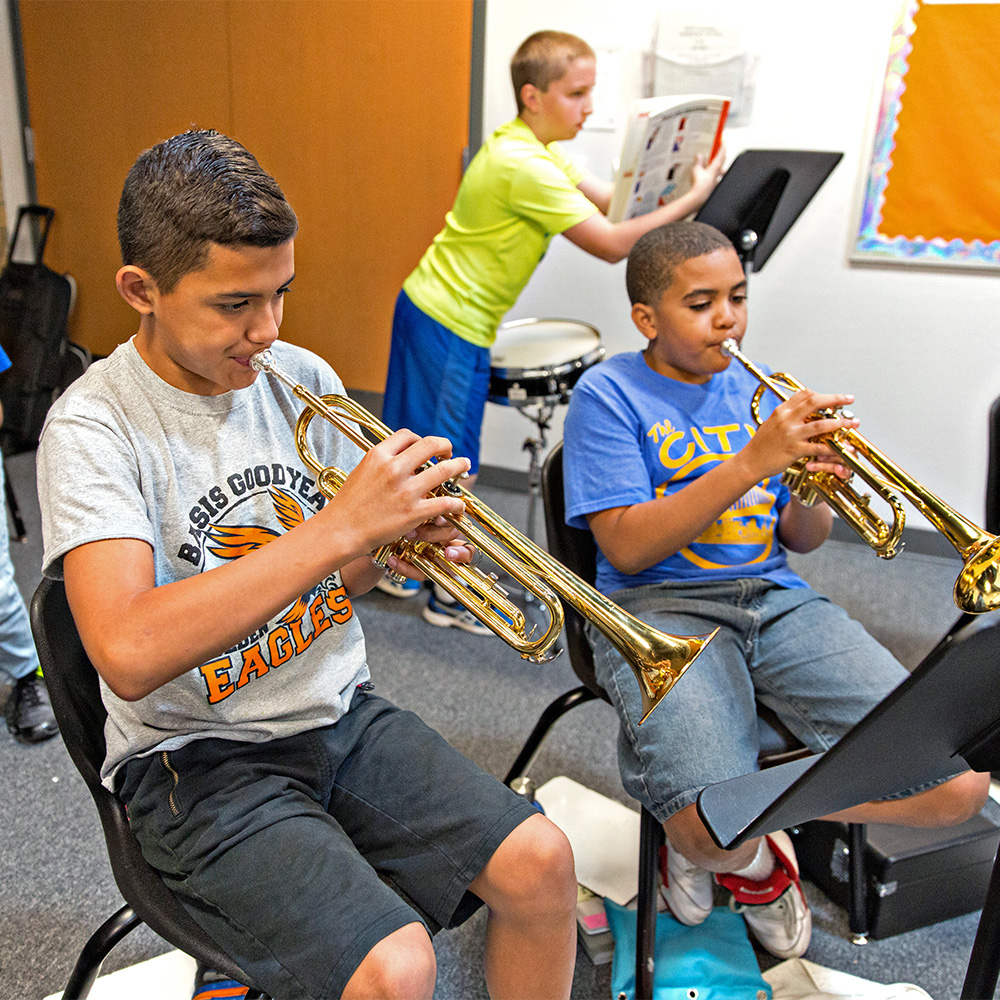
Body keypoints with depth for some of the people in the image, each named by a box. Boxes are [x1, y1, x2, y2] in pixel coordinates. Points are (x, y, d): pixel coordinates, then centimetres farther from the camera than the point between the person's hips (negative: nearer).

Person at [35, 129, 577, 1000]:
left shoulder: (304, 380, 0)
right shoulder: (94, 427, -16)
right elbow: (129, 655, -32)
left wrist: (391, 538, -13)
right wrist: (341, 525, -34)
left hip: (338, 713, 5)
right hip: (198, 760, -5)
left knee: (540, 863, -9)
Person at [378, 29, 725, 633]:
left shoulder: (532, 148, 10)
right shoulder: (525, 167, -22)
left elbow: (612, 202, 7)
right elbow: (612, 244, -24)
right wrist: (691, 199, -18)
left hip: (429, 308, 10)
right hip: (451, 325, -10)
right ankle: (451, 596, 15)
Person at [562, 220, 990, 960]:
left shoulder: (760, 391, 15)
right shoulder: (609, 394, -2)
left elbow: (801, 540, 15)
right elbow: (627, 548, -13)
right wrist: (752, 463, -20)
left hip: (775, 597, 6)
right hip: (661, 606, -5)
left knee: (959, 786, -12)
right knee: (715, 829, -31)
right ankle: (750, 858, 9)